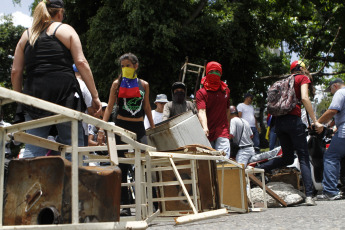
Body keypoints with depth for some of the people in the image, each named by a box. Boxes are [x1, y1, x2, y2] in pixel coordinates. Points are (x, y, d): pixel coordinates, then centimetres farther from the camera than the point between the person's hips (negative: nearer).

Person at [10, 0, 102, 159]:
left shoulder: (26, 35, 18)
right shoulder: (65, 30, 8)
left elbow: (15, 71, 12)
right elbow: (81, 63, -2)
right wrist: (95, 96, -2)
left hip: (34, 96, 3)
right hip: (64, 93, -3)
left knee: (32, 150, 5)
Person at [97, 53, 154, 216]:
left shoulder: (144, 85, 8)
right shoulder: (117, 84, 5)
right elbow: (110, 107, 1)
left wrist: (153, 129, 14)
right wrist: (102, 129, -8)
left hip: (139, 127, 1)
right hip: (121, 127, 0)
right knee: (122, 166, 1)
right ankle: (125, 205, 8)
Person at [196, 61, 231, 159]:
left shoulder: (226, 90, 14)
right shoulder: (201, 92, -1)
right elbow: (201, 111, -16)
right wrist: (205, 128, -32)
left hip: (222, 132, 2)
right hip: (208, 132, -2)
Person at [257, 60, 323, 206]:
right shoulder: (303, 78, 7)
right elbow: (304, 98, -10)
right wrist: (315, 121, -11)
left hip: (279, 121, 6)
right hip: (293, 120, -6)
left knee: (287, 158, 16)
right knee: (304, 158, -4)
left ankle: (257, 169, 4)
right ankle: (309, 196, -12)